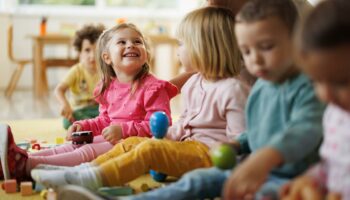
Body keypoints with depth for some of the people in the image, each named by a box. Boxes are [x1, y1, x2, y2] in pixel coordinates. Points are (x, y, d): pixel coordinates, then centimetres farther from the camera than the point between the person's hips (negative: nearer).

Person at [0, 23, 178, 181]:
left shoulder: (153, 87, -10)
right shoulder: (108, 88, 14)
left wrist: (123, 130, -25)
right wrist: (82, 126, 7)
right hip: (113, 139, 8)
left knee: (88, 152, -24)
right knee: (73, 145, -9)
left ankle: (26, 166, -35)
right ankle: (23, 157, -25)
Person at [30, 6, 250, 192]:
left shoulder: (233, 90, -14)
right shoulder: (193, 84, 17)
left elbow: (239, 141, -16)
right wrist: (165, 135, 8)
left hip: (209, 152, -10)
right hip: (187, 144, 10)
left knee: (150, 149, -27)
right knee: (131, 143, 1)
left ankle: (91, 180, -35)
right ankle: (83, 170, -11)